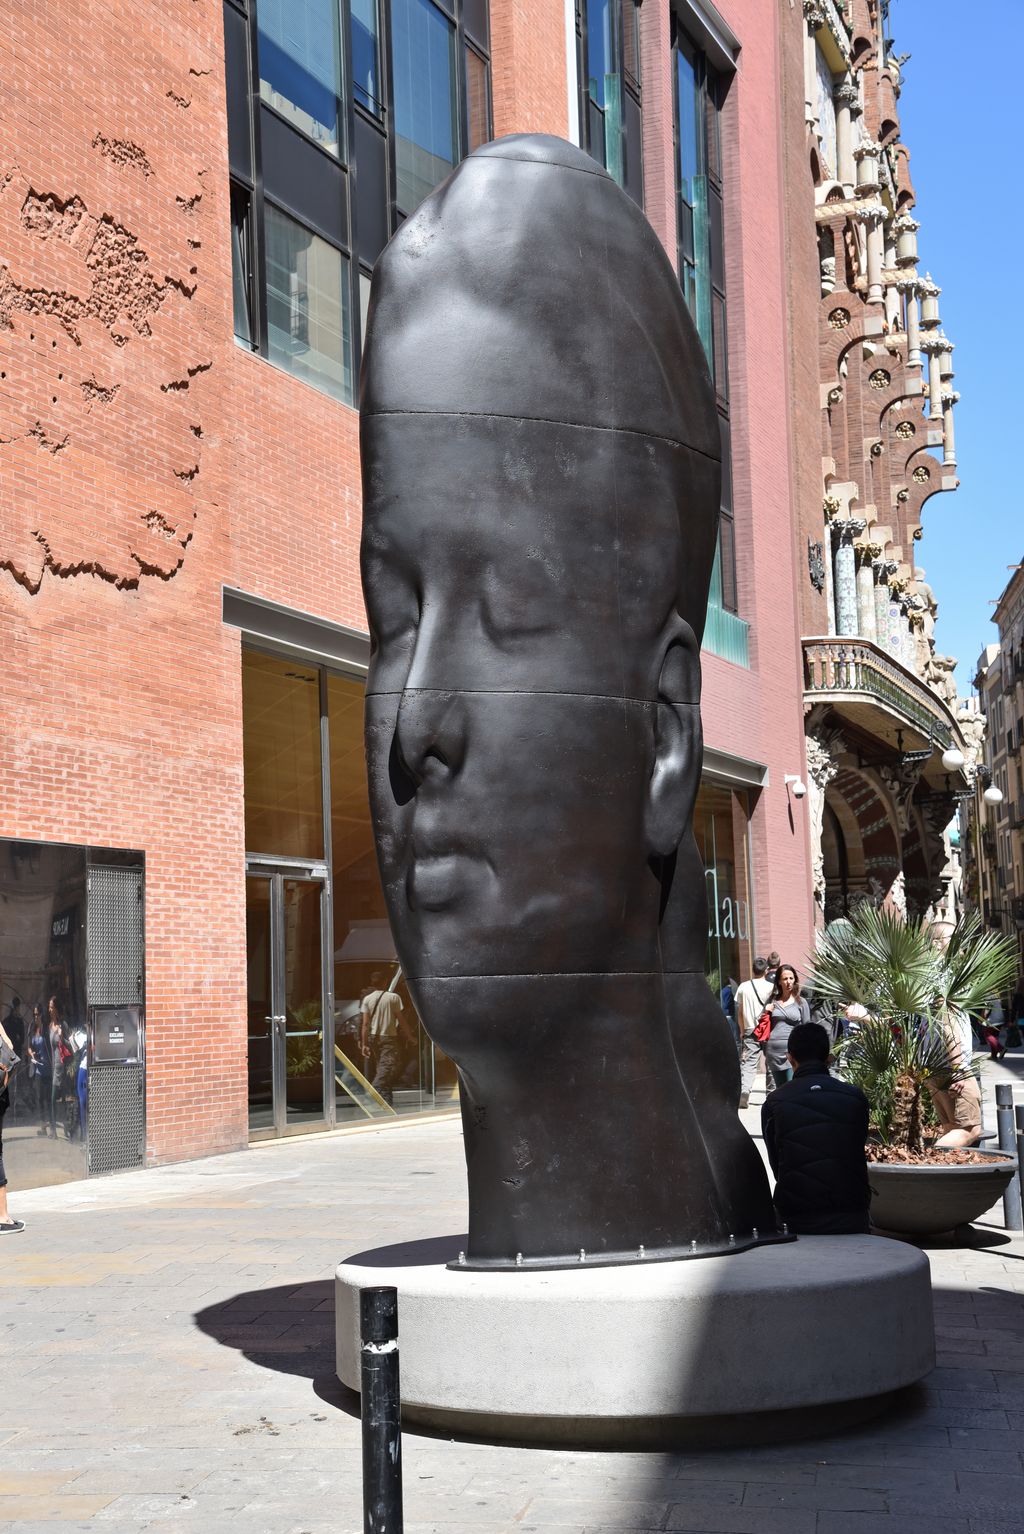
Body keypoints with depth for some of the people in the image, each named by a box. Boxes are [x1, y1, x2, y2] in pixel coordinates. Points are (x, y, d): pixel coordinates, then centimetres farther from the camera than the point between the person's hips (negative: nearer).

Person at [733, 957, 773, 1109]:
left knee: (748, 1063, 0)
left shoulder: (743, 987, 3)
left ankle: (743, 1091, -19)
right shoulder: (770, 987, -7)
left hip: (750, 1031, 2)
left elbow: (739, 1012, 9)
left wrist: (742, 1031, 18)